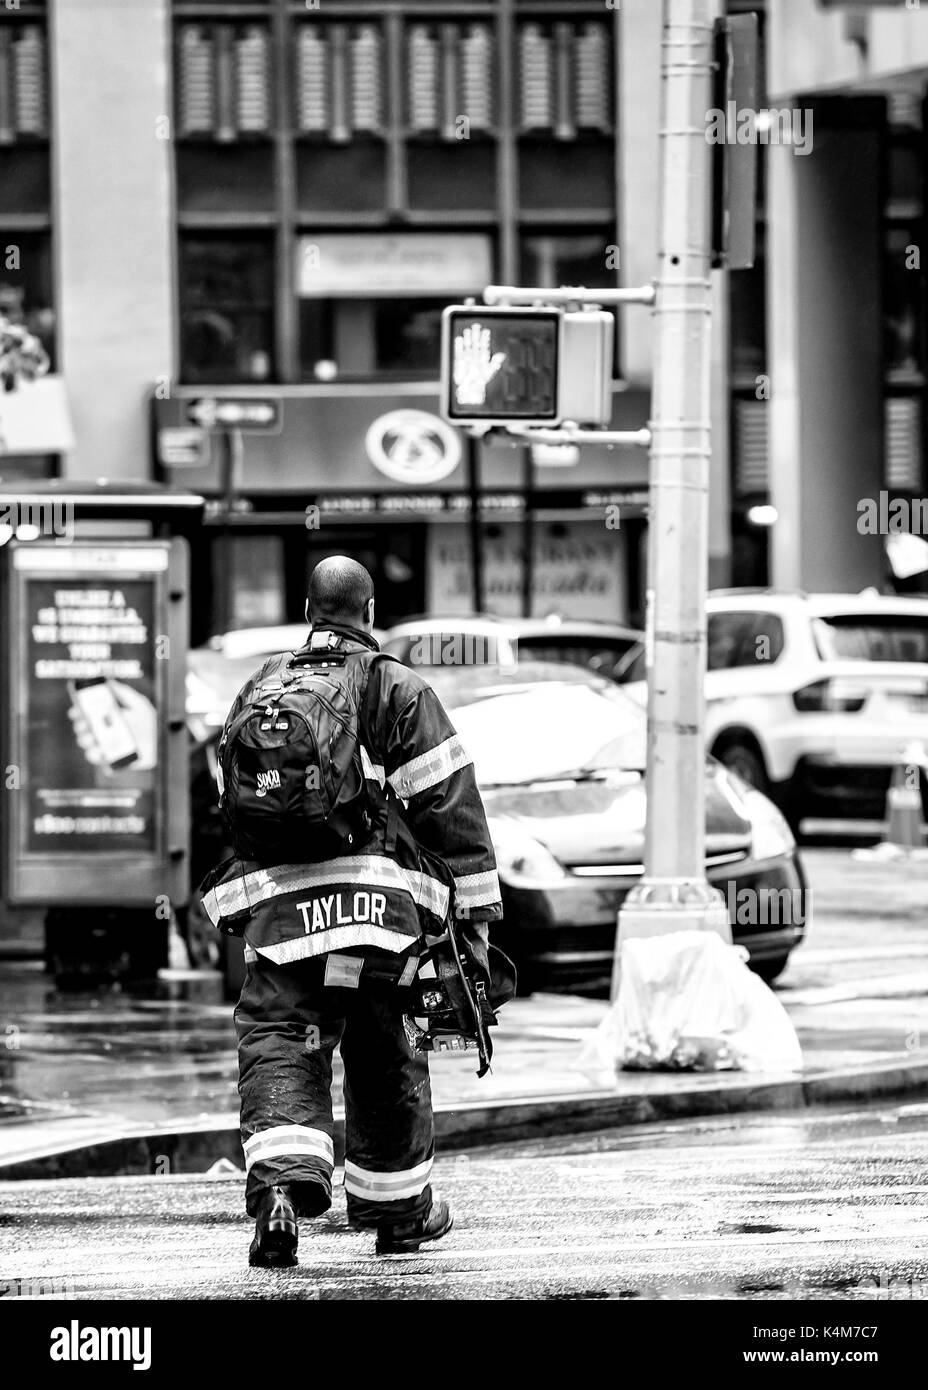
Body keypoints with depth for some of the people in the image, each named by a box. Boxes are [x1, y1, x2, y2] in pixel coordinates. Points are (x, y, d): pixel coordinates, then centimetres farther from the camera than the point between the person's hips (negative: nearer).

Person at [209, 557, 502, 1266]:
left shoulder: (259, 689, 16)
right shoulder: (400, 691, 3)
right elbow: (448, 802, -2)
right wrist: (476, 908, 2)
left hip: (277, 901, 2)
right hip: (378, 890, -2)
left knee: (279, 1047, -3)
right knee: (386, 1058, 11)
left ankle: (280, 1185, -28)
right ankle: (398, 1211, 25)